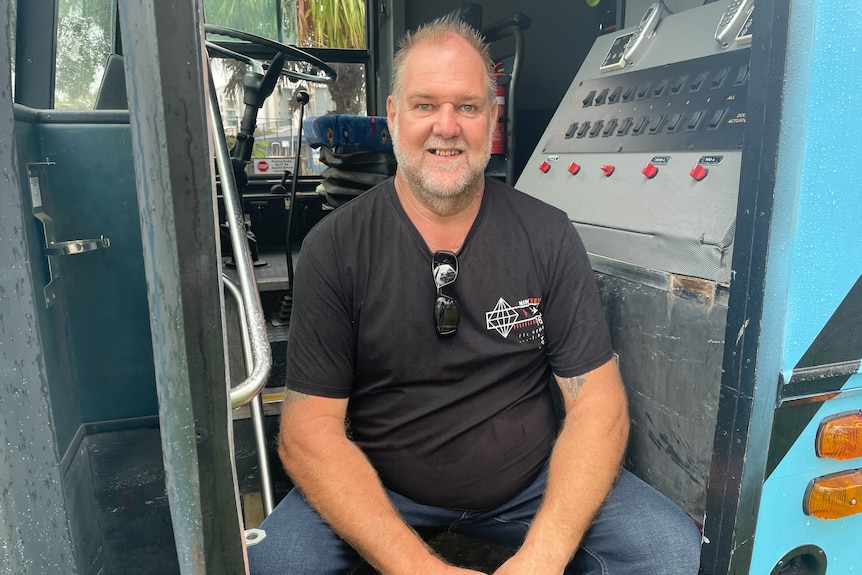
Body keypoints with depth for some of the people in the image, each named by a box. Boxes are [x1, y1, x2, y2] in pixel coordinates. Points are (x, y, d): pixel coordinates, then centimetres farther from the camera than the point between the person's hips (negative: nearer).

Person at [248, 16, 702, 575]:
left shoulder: (548, 235, -5)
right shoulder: (334, 247, -9)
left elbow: (597, 402, -7)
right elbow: (309, 429, -13)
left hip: (533, 484, 1)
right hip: (380, 492, 0)